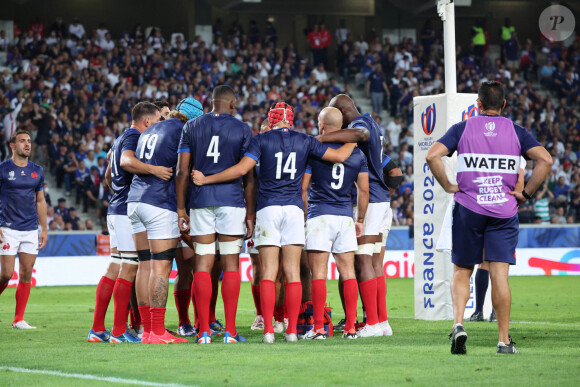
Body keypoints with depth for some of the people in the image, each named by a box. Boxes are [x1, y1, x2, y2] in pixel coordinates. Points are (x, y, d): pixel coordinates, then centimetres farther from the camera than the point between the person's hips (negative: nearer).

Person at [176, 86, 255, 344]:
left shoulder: (191, 127, 8)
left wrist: (180, 208, 7)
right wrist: (250, 212, 3)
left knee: (203, 265, 2)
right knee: (231, 265, 2)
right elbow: (248, 176, -1)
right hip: (231, 200, -2)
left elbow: (182, 171, 3)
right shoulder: (242, 129, 2)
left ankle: (204, 331, -2)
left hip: (201, 202, 2)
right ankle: (230, 331, -1)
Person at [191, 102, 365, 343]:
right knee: (293, 273, 2)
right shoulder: (304, 142, 8)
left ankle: (268, 330, -9)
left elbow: (241, 169, -10)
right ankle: (292, 330, -1)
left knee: (268, 273, -3)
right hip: (294, 209, 2)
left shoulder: (261, 140, 1)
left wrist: (205, 179, -3)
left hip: (268, 208, -2)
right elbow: (339, 156, 11)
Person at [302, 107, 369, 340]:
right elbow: (364, 190, 10)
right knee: (348, 272, 6)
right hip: (345, 216, 4)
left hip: (320, 215, -4)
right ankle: (350, 327, 5)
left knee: (319, 274, -4)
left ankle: (318, 328, -7)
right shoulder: (357, 152, 8)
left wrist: (304, 216, 9)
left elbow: (302, 188, -2)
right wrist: (361, 220, 18)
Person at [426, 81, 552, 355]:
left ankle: (458, 323, -9)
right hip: (504, 210, 0)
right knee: (499, 275, 0)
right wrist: (526, 193, -2)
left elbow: (432, 155, -10)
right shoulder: (516, 132, 3)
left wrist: (448, 186, -1)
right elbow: (545, 160, -9)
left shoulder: (462, 129, 2)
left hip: (468, 209, 0)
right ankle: (504, 340, 0)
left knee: (461, 271, 12)